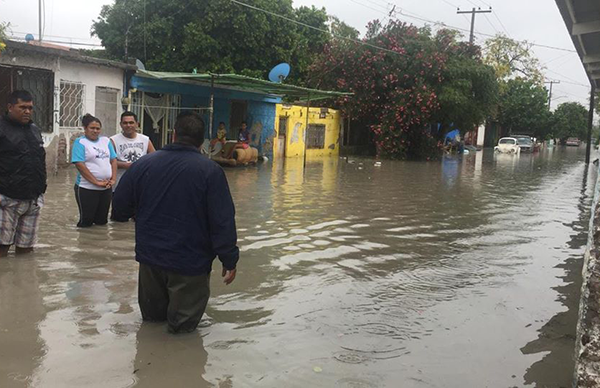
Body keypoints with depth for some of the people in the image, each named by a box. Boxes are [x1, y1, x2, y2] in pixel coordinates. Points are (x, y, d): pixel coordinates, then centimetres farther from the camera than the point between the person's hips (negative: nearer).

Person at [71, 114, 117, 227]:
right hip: (87, 188, -5)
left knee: (102, 221, 14)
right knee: (86, 222, 2)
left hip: (107, 188, 5)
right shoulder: (80, 142, -5)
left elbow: (113, 160, 12)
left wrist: (113, 179, -3)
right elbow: (80, 165, -15)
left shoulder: (106, 141, 12)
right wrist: (96, 182, -18)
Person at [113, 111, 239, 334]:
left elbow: (120, 207, 5)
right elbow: (223, 222, -16)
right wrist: (229, 261, -8)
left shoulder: (143, 165, -4)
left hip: (150, 256, 4)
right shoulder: (210, 171, -14)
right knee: (184, 322, 13)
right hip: (190, 261, -3)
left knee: (152, 313, 27)